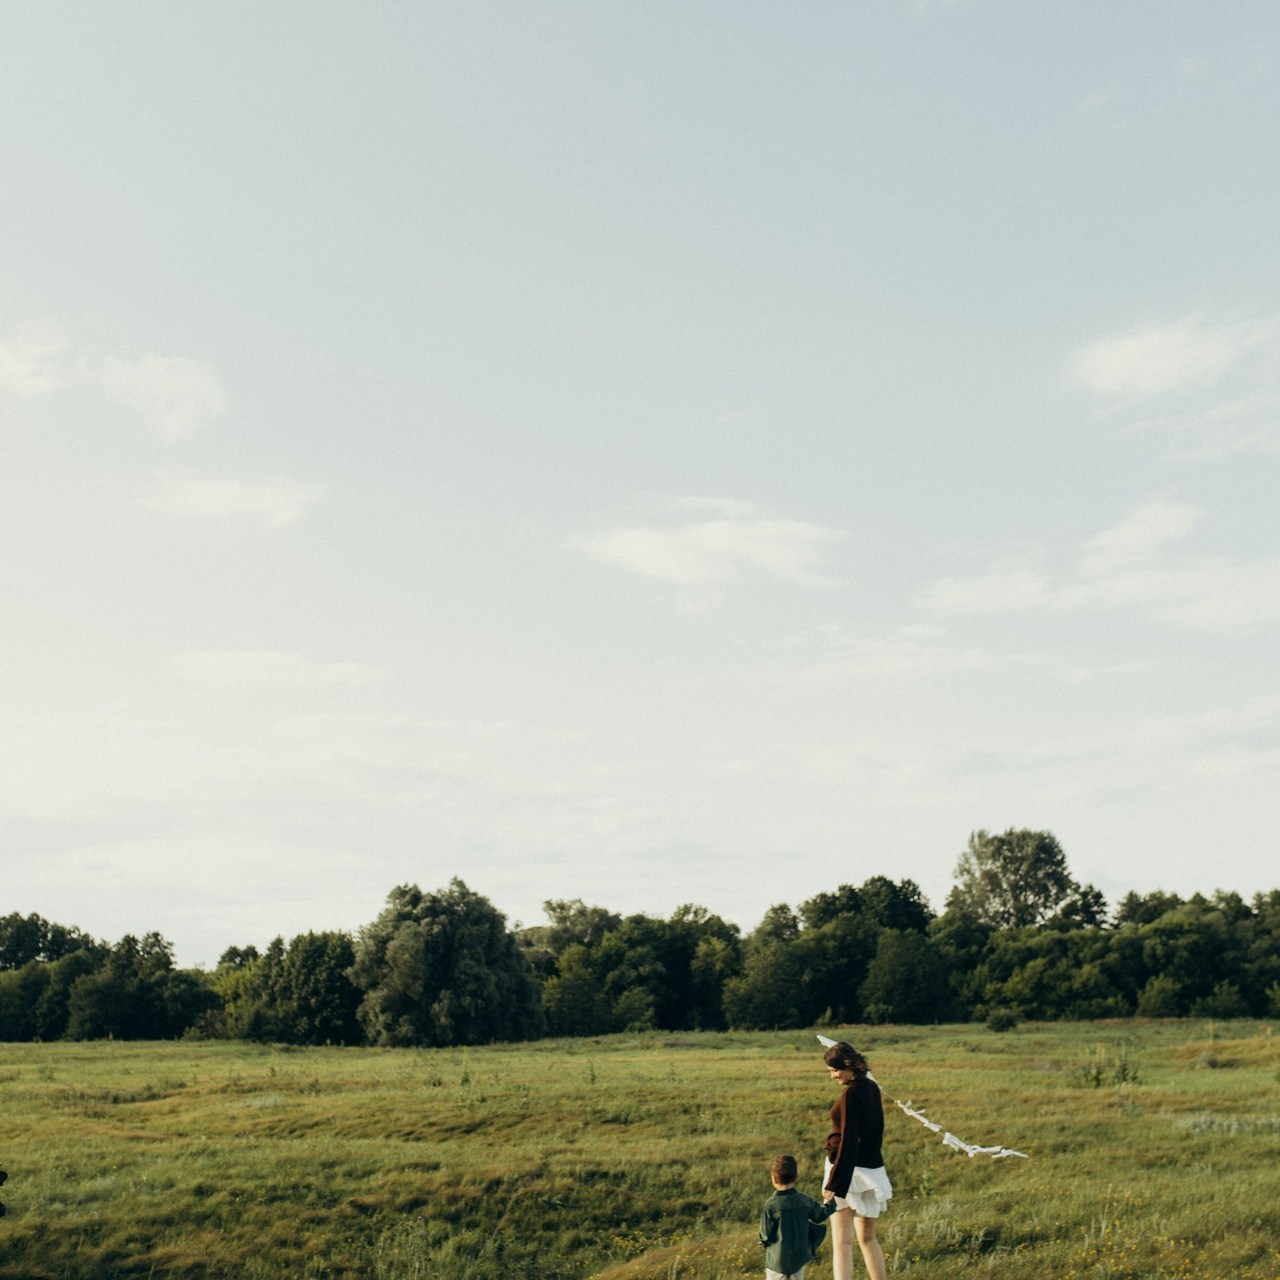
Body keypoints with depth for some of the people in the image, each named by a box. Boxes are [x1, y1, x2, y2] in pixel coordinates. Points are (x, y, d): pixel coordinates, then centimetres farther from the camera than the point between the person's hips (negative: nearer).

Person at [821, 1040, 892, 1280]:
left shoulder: (851, 1094, -18)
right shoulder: (872, 1088, 7)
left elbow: (848, 1142, -21)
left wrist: (834, 1183, -19)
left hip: (849, 1170, -9)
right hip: (873, 1169, 9)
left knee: (842, 1242, -6)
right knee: (867, 1238, 19)